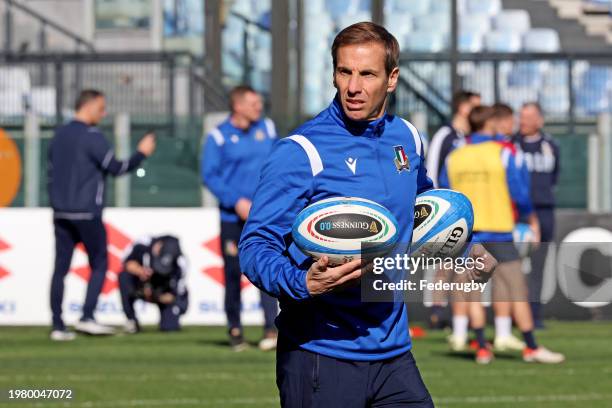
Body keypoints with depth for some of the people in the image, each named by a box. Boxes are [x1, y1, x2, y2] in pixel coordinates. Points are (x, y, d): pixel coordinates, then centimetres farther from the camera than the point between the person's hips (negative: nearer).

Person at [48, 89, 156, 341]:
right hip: (86, 213, -7)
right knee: (99, 265, 3)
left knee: (60, 268, 5)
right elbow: (116, 168, -12)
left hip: (60, 213, 7)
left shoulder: (59, 136, 13)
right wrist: (142, 153, 0)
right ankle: (87, 317, -7)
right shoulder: (91, 137, -10)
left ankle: (58, 326, 2)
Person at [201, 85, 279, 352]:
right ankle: (234, 330, 17)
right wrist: (237, 202, -15)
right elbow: (209, 175, -8)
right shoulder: (219, 136, -4)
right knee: (233, 273, 4)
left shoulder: (267, 128, 8)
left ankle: (271, 329, -14)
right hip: (232, 217, -1)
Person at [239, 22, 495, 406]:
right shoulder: (301, 152, -12)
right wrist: (305, 284, -32)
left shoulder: (407, 138, 8)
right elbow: (256, 246, -16)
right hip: (321, 357, -5)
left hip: (394, 355, 5)